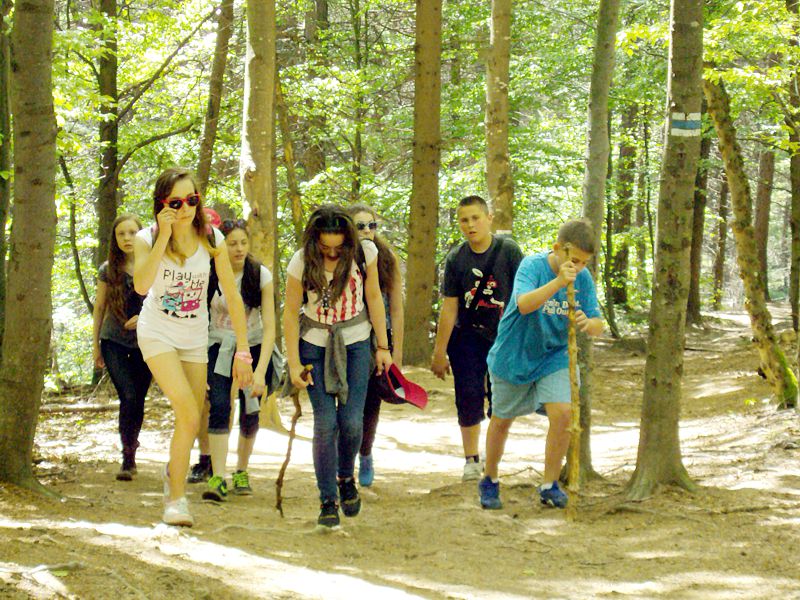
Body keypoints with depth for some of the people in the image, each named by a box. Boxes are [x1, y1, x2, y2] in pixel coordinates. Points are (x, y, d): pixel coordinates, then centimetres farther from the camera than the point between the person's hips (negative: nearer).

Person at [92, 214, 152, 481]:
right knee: (128, 397, -14)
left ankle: (131, 454, 22)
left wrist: (145, 317, -19)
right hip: (114, 342, 0)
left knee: (138, 401, 5)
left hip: (145, 342, 1)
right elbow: (99, 308, 7)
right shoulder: (108, 270, -3)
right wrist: (95, 345, 8)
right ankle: (128, 459, -9)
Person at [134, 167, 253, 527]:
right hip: (158, 335, -3)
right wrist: (164, 237, -33)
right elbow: (141, 285, -32)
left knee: (191, 423, 8)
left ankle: (173, 472, 40)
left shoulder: (211, 240, -9)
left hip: (195, 339, 3)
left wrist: (243, 351, -9)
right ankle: (176, 499, -8)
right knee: (189, 414, -20)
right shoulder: (148, 239, -13)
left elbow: (232, 296, -6)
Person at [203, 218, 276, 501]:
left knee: (250, 413, 2)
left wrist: (260, 372, -27)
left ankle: (241, 471, 24)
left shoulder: (260, 275, -13)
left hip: (254, 347, 1)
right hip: (219, 347, -1)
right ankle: (217, 477, -23)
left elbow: (269, 328, -17)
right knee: (219, 406, -19)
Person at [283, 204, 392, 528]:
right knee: (325, 423, -8)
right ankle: (327, 500, 1)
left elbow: (374, 299, 0)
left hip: (355, 343, 1)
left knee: (351, 421, -5)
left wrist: (383, 347, 4)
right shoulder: (302, 263, -15)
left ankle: (346, 477, 25)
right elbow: (291, 313, -6)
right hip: (315, 345, -1)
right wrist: (293, 364, -6)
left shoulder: (364, 253, -12)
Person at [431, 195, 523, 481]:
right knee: (469, 398, -2)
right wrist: (440, 352, -1)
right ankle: (471, 460, 13)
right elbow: (449, 308, -2)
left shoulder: (508, 251, -9)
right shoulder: (456, 259, -5)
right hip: (467, 337, 0)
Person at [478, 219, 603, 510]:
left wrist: (588, 323, -30)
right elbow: (524, 304, -40)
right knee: (502, 420, 13)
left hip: (554, 357, 3)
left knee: (563, 412, -17)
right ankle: (490, 481, 35)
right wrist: (559, 281, -51)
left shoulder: (583, 278, -8)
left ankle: (550, 484, -2)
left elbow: (598, 325, -5)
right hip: (514, 356, -3)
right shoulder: (532, 266, -22)